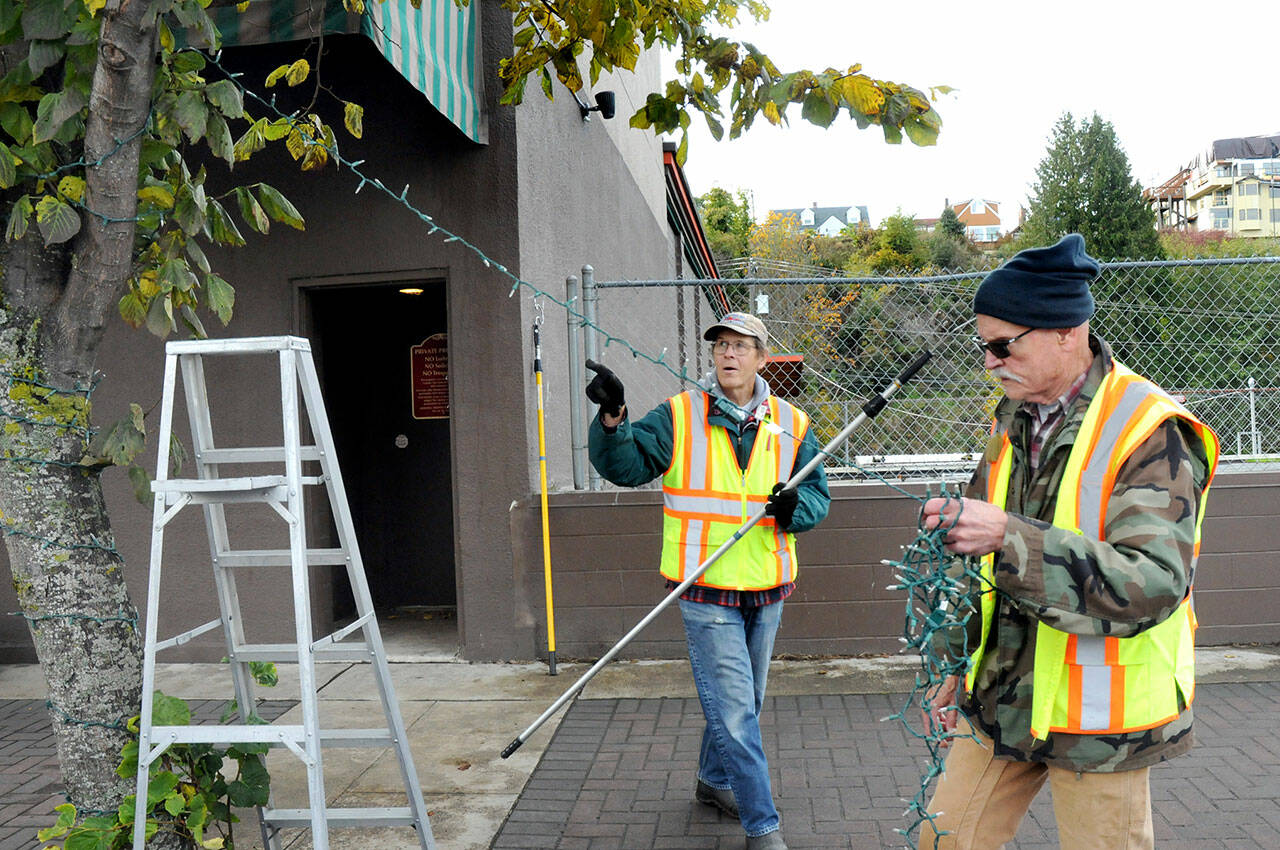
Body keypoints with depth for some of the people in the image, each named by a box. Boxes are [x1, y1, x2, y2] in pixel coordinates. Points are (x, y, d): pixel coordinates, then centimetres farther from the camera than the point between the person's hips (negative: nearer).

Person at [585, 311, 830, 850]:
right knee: (734, 710, -3)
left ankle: (714, 780, 44)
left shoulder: (790, 424, 3)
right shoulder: (678, 416, -5)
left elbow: (817, 492, 7)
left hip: (766, 590, 4)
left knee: (739, 701, 21)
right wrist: (613, 420, -32)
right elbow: (627, 465, -13)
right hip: (706, 591, -4)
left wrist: (795, 507, -15)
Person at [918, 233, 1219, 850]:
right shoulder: (1012, 422, 6)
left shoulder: (1152, 434, -16)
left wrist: (1011, 537, -37)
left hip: (1099, 717, -6)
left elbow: (1152, 584, -28)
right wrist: (958, 665, 17)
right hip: (1000, 698, 6)